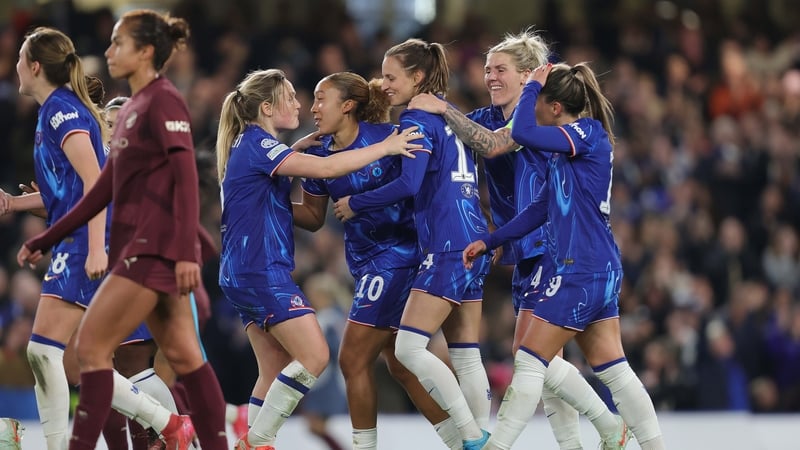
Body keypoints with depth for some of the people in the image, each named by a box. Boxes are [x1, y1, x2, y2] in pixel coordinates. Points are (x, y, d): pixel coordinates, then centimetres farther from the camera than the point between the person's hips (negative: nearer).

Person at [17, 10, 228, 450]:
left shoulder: (163, 101, -9)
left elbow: (186, 177, -19)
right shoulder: (132, 109, 18)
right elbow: (104, 190, 23)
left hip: (155, 248, -9)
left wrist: (187, 251, -28)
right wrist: (44, 240, 23)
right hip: (140, 247, 9)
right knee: (183, 356, 7)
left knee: (91, 346, -10)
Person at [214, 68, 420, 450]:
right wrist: (385, 147, -15)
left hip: (245, 274, 10)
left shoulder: (249, 144, 16)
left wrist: (307, 142, 22)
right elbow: (325, 168, -22)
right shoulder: (256, 143, -13)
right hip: (261, 271, -10)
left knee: (275, 371, 7)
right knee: (314, 356, -13)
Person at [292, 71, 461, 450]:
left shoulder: (385, 136, -15)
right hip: (365, 261, 8)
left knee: (353, 359, -8)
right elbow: (313, 217, 12)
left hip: (397, 255, -8)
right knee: (400, 365, 12)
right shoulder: (318, 153, 4)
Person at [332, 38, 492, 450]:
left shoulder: (418, 120, -8)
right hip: (472, 246, 9)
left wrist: (355, 204, -9)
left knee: (409, 347, -11)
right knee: (465, 355, 8)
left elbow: (409, 183, -18)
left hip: (447, 247, -9)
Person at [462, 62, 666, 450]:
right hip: (599, 272, 10)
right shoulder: (566, 148, 15)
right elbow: (540, 210, 21)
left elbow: (522, 133, -25)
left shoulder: (588, 134, -12)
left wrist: (532, 85, -9)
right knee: (613, 370, 10)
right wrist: (489, 241, 19)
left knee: (529, 361, -6)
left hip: (580, 272, -10)